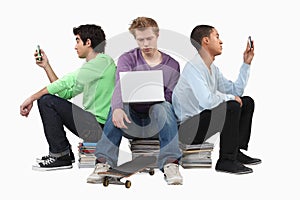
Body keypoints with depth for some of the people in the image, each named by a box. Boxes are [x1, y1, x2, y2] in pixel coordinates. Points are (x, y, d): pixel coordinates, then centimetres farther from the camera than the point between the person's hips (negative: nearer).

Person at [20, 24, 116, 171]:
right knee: (47, 98, 19)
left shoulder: (103, 61, -11)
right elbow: (66, 93, 16)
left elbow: (68, 81, -18)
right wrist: (46, 66, 15)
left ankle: (61, 156, -5)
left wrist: (32, 98, -13)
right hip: (95, 125, 10)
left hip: (100, 128, -10)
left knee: (46, 100, -12)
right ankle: (64, 152, 17)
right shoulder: (92, 66, 20)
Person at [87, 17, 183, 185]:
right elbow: (120, 86, -19)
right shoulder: (127, 59, 2)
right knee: (119, 106, -31)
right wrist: (117, 108, -40)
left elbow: (170, 98, -1)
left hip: (157, 124, 0)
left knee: (164, 107, -32)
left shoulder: (172, 65, 6)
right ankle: (103, 163, -35)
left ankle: (170, 164, -39)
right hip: (130, 121, 0)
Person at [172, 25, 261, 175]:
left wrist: (246, 64, 12)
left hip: (202, 118, 10)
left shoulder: (212, 68, 11)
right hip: (187, 129, -10)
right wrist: (229, 97, -14)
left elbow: (236, 91, 16)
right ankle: (226, 161, -16)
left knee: (247, 102, 11)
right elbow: (207, 101, -31)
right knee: (232, 106, -28)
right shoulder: (193, 67, -19)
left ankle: (237, 151, 9)